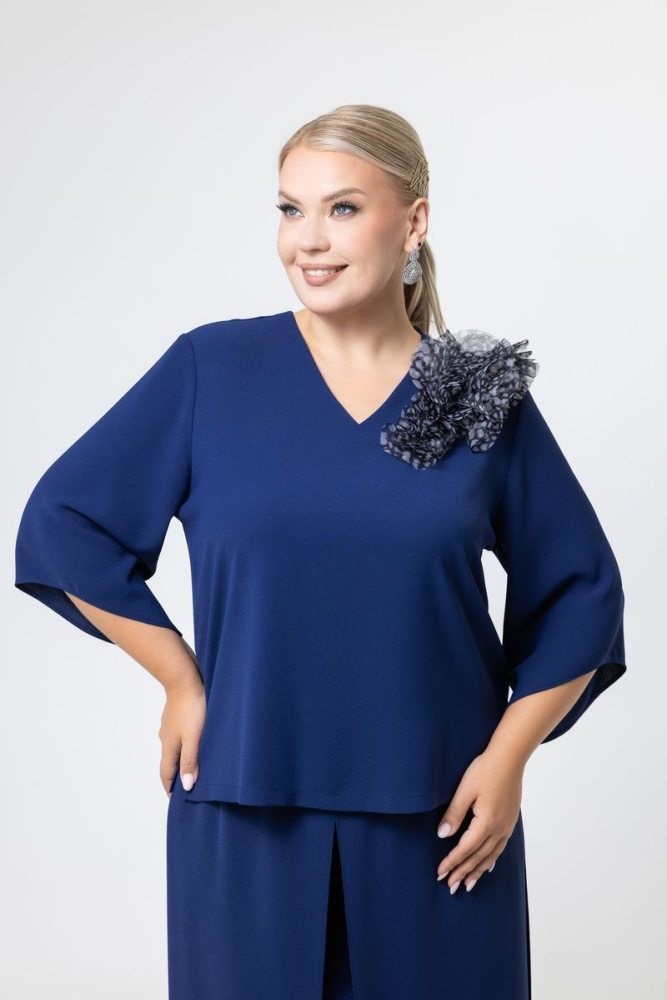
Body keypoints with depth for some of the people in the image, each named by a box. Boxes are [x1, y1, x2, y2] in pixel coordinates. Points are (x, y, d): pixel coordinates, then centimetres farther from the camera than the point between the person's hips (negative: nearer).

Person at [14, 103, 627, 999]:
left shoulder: (487, 398, 0)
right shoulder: (210, 369, -3)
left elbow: (581, 590, 6)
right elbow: (63, 523, 1)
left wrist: (508, 756, -2)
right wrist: (181, 681, -1)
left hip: (436, 822, 1)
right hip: (247, 814, 0)